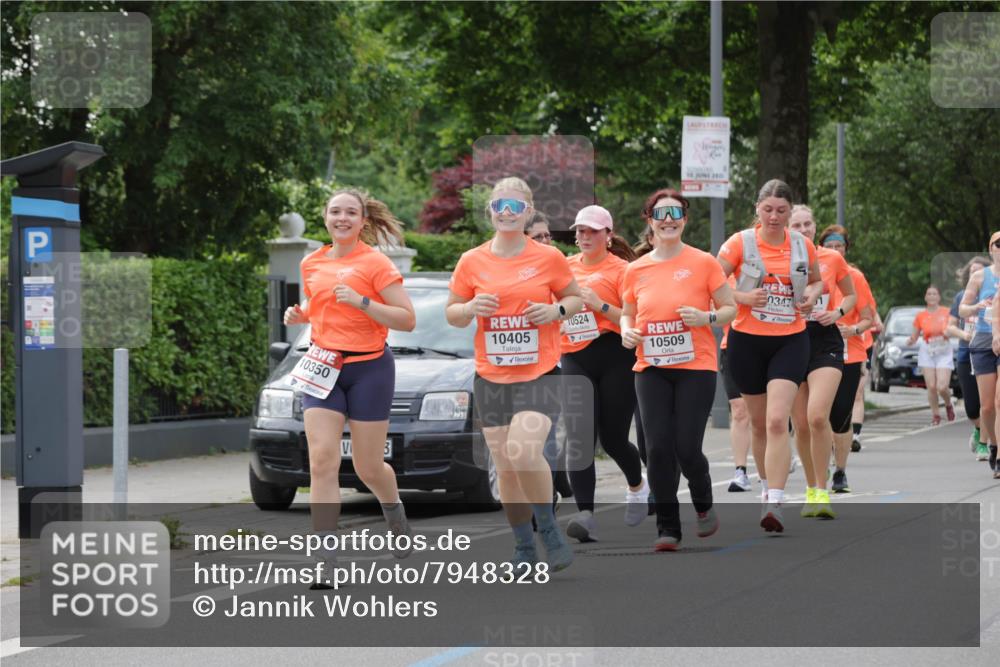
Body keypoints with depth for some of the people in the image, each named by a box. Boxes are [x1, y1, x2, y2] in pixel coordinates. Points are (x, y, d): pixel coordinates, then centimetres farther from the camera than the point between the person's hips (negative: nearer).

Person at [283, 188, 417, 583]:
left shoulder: (375, 263, -8)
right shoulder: (312, 264, 9)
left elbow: (407, 320, -12)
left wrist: (362, 301, -22)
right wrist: (299, 315, 4)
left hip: (369, 368, -4)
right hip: (321, 367, 4)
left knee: (368, 467, 6)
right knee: (322, 461, -11)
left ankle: (394, 510, 42)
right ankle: (325, 558, -12)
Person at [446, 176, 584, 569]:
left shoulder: (549, 258, -1)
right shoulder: (472, 262, 3)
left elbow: (576, 298, 12)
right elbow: (451, 314, 12)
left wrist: (558, 310, -10)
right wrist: (470, 308, -10)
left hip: (540, 374, -3)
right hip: (491, 377, 3)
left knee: (524, 452, -23)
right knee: (506, 467, 5)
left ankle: (549, 531, -2)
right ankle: (524, 549, 20)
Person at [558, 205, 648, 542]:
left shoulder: (621, 269, -3)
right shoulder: (567, 267, 11)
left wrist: (600, 305, -20)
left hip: (615, 359, -3)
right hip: (575, 360, 3)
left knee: (613, 438, 6)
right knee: (579, 438, -12)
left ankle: (638, 486, 39)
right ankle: (586, 515, -17)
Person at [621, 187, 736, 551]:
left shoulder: (703, 263, -2)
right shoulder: (636, 270, 7)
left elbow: (730, 308, 3)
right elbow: (627, 313, 20)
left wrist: (707, 318, -16)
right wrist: (626, 331, -2)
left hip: (696, 367, -3)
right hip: (650, 369, 3)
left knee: (687, 447, -7)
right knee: (658, 448, -5)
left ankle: (704, 504, 24)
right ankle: (667, 528, 6)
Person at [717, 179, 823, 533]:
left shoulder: (803, 245, 4)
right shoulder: (741, 242, -4)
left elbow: (817, 280, 22)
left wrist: (812, 294, 0)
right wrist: (741, 297, -20)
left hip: (791, 340, 0)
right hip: (748, 340, 0)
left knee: (777, 421, -16)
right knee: (759, 423, 12)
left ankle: (775, 504, -21)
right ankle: (767, 485, 34)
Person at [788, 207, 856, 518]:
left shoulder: (833, 259, 3)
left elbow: (851, 295, 16)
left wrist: (837, 313, -3)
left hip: (826, 343, -1)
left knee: (818, 416, -19)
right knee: (801, 425, 3)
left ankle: (821, 493, -12)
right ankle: (811, 489, 22)